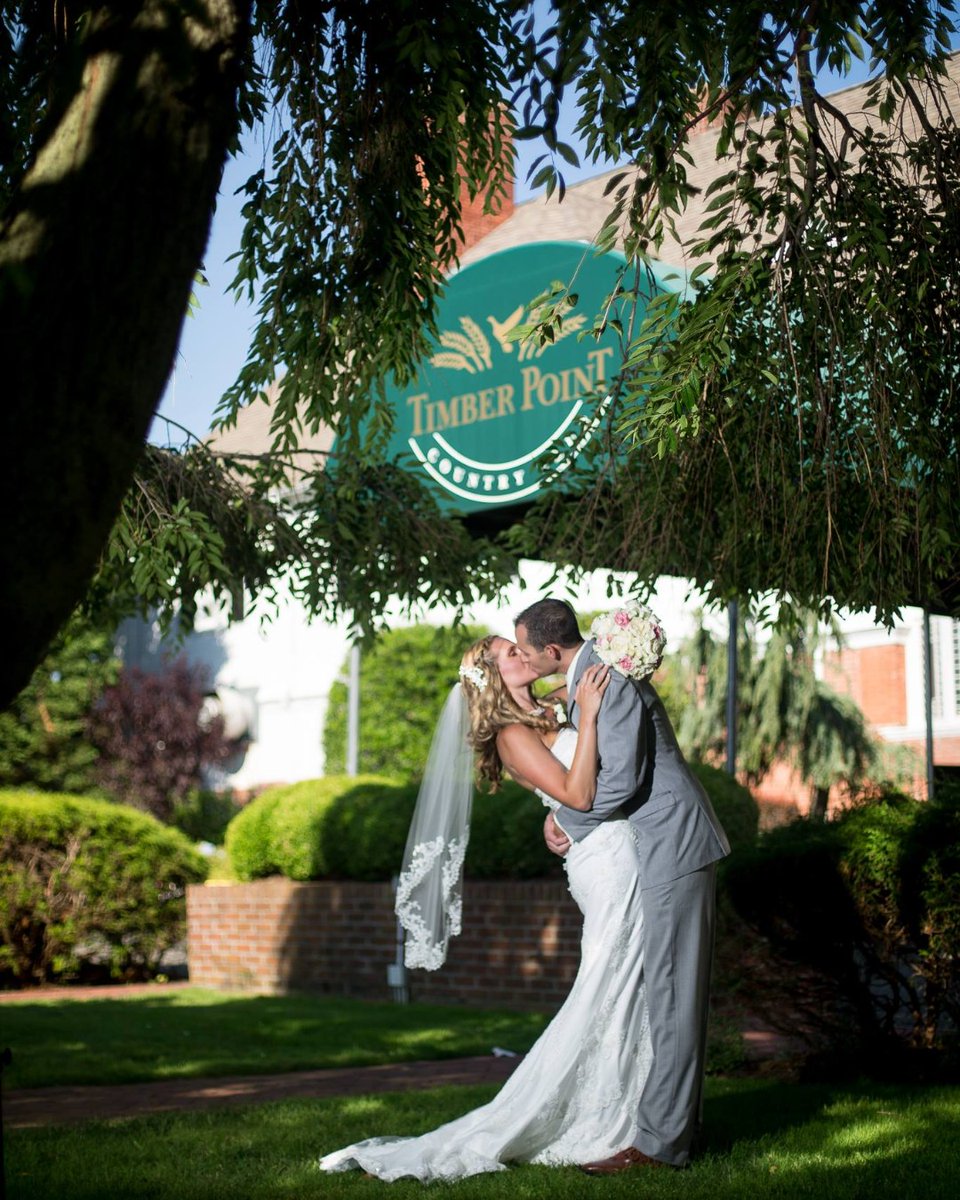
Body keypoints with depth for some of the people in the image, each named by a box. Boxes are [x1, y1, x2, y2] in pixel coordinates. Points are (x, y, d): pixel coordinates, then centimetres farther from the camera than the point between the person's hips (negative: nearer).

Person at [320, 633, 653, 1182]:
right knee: (605, 1000, -7)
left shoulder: (545, 719, 17)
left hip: (624, 860, 9)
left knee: (632, 993, 12)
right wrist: (587, 716, -22)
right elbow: (578, 795, -20)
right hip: (606, 858, -9)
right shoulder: (512, 735, -10)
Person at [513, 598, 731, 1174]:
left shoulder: (609, 683, -20)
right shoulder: (588, 673, 12)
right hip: (671, 845, 11)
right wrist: (559, 811, 6)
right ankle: (680, 1118, 22)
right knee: (670, 988, 14)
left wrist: (566, 821, -9)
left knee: (670, 991, -8)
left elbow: (621, 781, -23)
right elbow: (590, 763, 22)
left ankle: (659, 1140, -4)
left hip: (674, 845, -11)